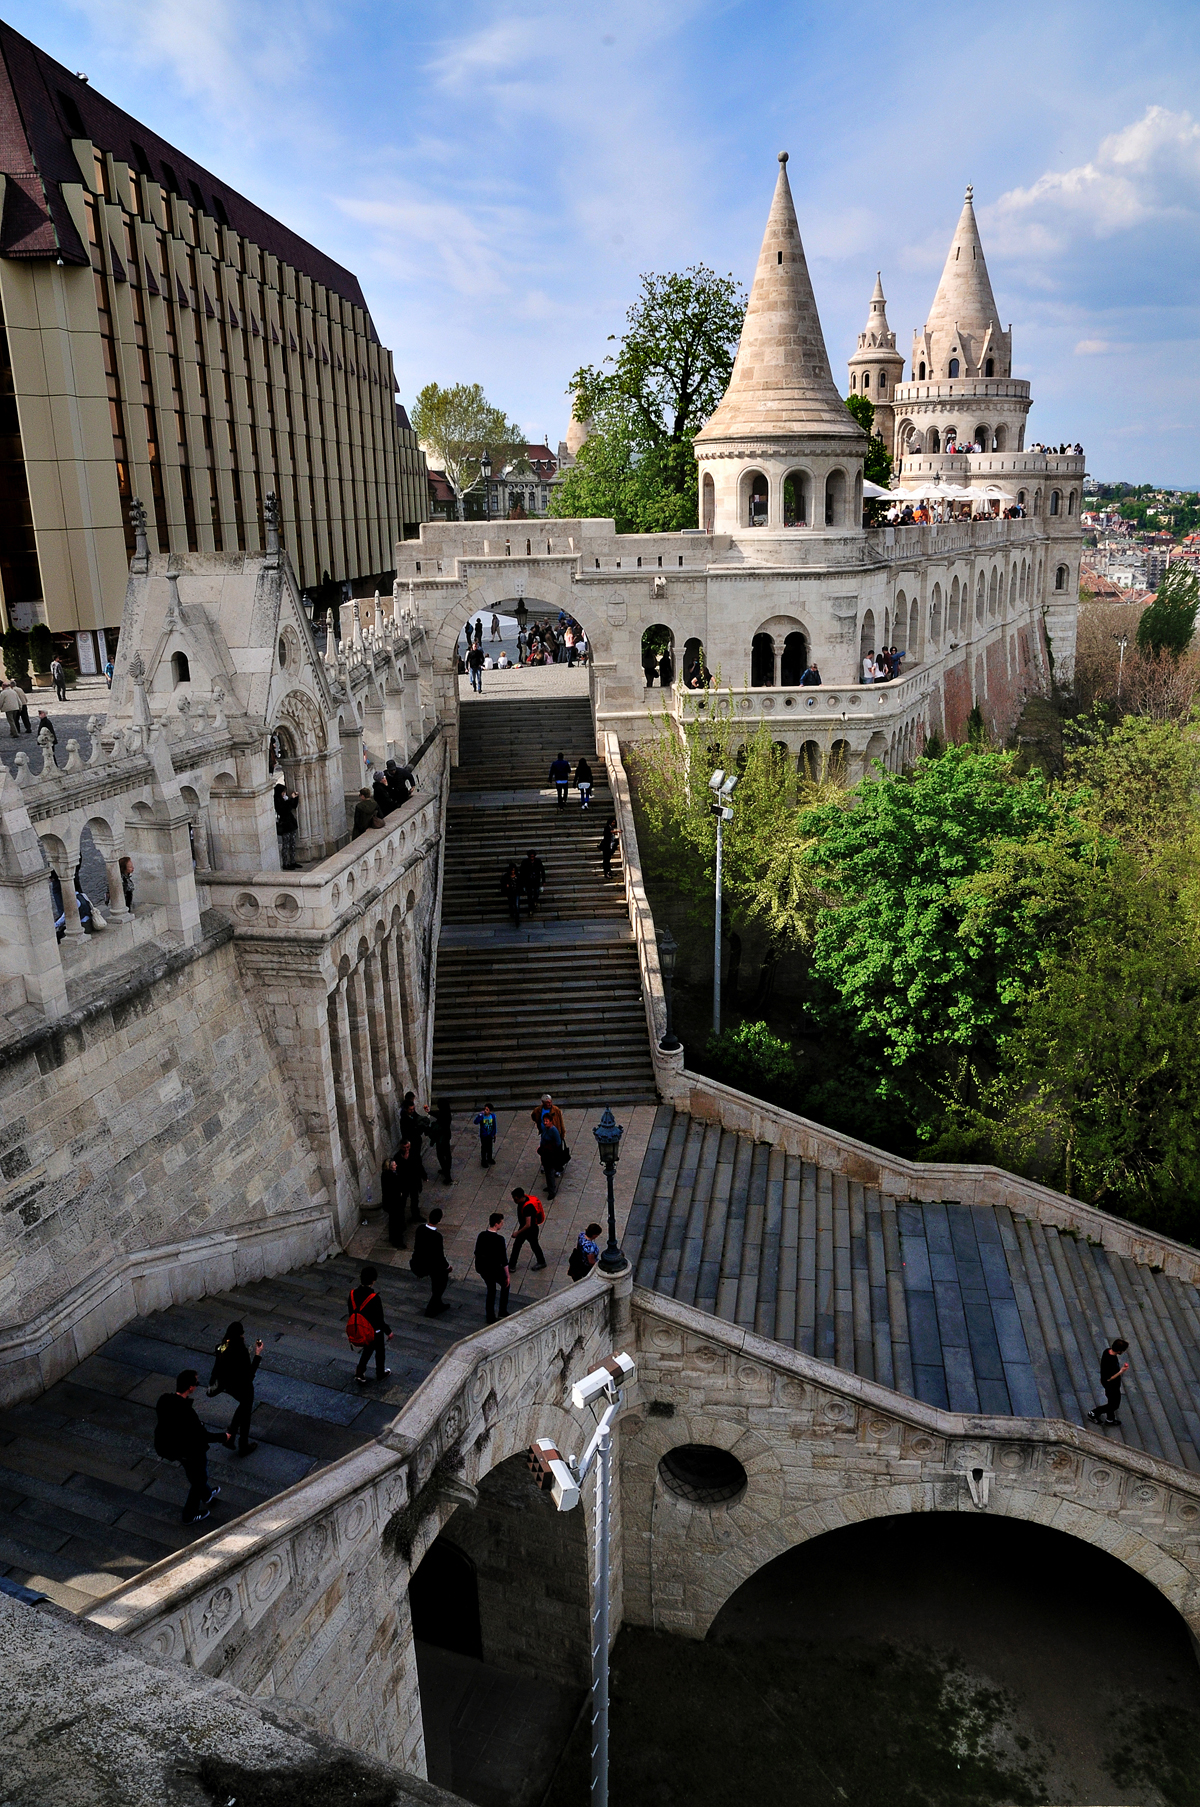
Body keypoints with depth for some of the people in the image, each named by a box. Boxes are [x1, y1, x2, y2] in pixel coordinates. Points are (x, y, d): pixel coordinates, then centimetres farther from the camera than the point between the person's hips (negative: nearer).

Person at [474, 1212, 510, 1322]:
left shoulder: (481, 1235, -6)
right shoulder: (499, 1239, -24)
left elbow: (477, 1253, 6)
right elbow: (504, 1260, -19)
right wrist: (507, 1276, -8)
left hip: (482, 1269, 5)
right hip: (495, 1269, -5)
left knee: (491, 1289, 23)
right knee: (505, 1285, 23)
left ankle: (490, 1317, 28)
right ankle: (502, 1311, 29)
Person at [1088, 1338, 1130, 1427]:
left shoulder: (1108, 1351, -14)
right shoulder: (1111, 1362, -40)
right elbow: (1109, 1378, -30)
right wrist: (1121, 1371, -26)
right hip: (1111, 1386, -8)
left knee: (1112, 1401, 27)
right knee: (1114, 1405, 13)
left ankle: (1110, 1419, 47)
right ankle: (1094, 1413, 25)